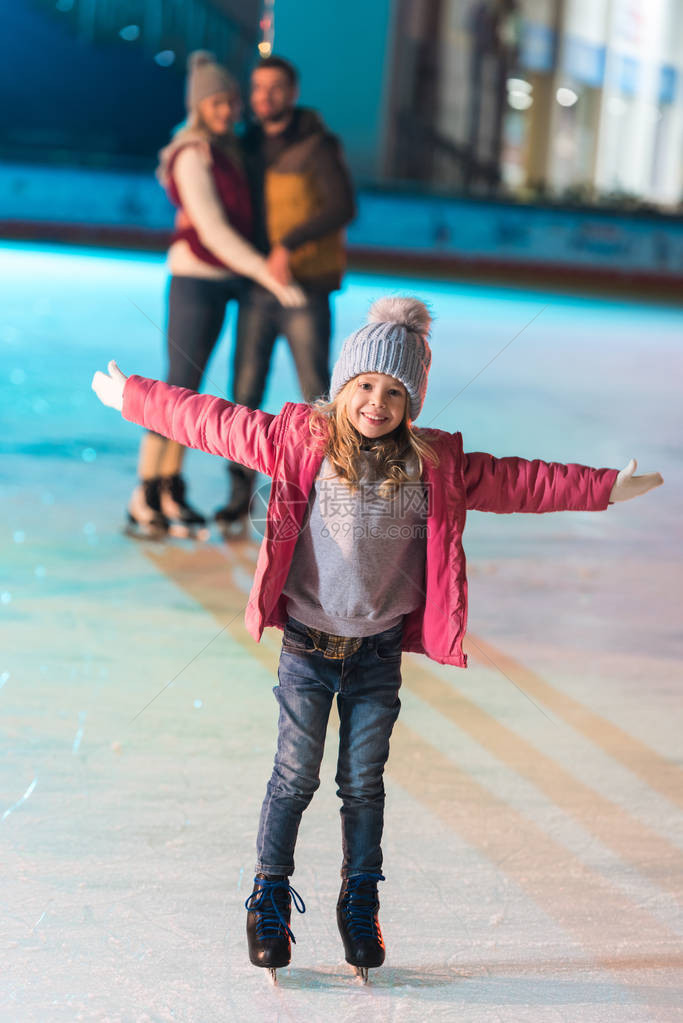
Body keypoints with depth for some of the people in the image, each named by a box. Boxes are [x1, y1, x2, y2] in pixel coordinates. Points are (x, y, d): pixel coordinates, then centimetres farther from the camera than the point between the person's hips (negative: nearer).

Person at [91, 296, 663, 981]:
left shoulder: (437, 466, -1)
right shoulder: (300, 441, -7)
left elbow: (517, 482, 5)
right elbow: (216, 423, -2)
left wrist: (605, 488, 7)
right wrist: (131, 398, 0)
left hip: (379, 653, 2)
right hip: (306, 648, -1)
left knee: (363, 783, 10)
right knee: (294, 778, 5)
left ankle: (360, 907, 25)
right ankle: (270, 903, 19)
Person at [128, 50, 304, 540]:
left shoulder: (224, 147, 10)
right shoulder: (194, 156, -17)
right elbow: (213, 232, -23)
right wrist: (270, 277, -27)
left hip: (222, 281, 8)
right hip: (195, 280, -8)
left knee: (190, 388, 10)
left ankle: (171, 493, 16)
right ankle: (144, 502, -2)